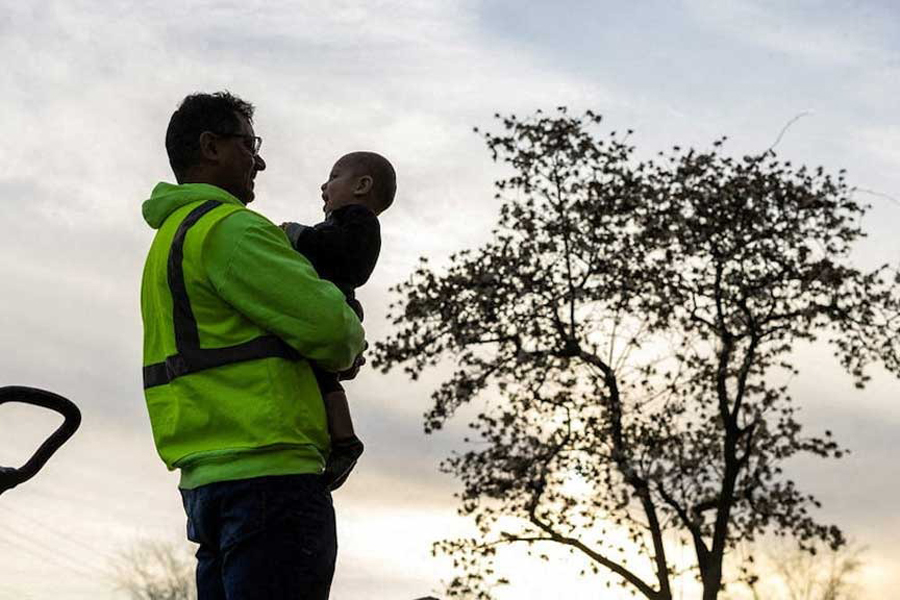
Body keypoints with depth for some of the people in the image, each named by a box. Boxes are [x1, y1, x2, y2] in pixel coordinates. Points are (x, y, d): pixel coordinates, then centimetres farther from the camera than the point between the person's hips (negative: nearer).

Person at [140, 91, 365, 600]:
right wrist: (351, 343, 9)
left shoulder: (170, 239, 24)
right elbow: (328, 328, -14)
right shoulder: (229, 228, -9)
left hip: (207, 475, 10)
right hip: (268, 474, -10)